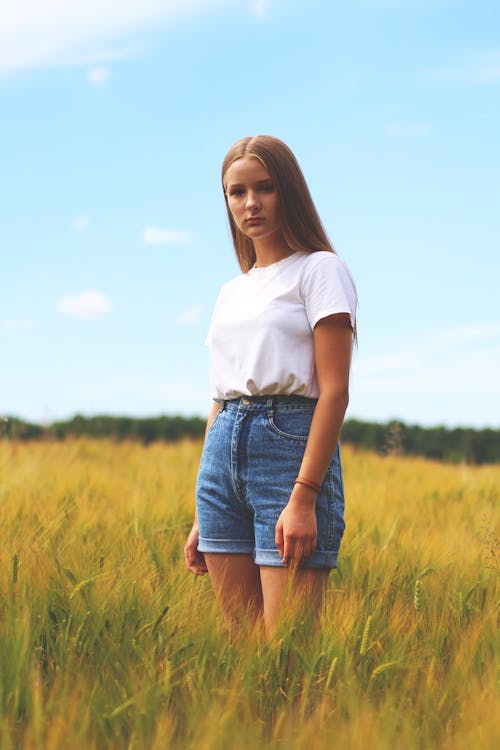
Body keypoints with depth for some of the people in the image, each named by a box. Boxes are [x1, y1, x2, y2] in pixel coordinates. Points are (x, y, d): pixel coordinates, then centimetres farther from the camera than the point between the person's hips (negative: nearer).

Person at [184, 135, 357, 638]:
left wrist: (303, 497, -19)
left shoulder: (320, 270, 0)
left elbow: (334, 391, -9)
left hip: (292, 444, -6)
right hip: (223, 454, 7)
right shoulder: (231, 292, 19)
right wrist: (201, 518, 16)